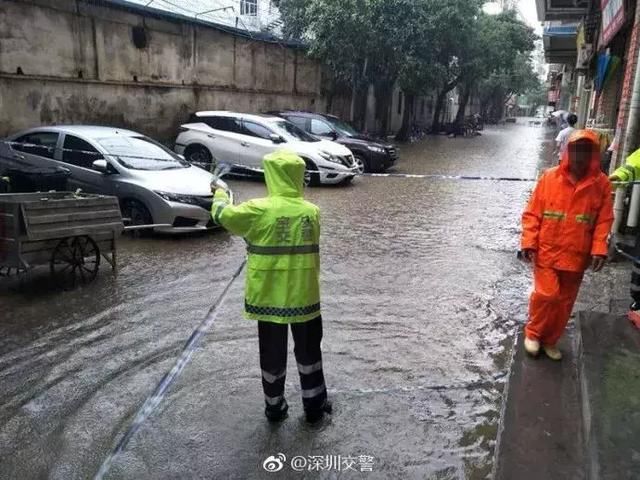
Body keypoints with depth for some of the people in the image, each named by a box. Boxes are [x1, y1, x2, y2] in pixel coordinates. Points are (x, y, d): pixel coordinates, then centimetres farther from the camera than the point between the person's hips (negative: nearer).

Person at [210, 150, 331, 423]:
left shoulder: (259, 210, -14)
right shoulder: (312, 212, -5)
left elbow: (221, 215, -1)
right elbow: (311, 252, 6)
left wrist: (220, 195, 18)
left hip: (269, 297, -2)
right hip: (304, 296, 2)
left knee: (272, 354, 14)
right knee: (308, 351, 18)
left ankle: (275, 408, 28)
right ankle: (314, 406, 28)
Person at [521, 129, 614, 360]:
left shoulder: (602, 184, -2)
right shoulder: (549, 177, -6)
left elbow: (604, 220, 1)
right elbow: (532, 213, -4)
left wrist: (599, 249, -10)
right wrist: (529, 243, -11)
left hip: (577, 255, 2)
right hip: (546, 251, -2)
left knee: (565, 301, 11)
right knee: (546, 294, -7)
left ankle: (550, 340, 30)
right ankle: (532, 333, 18)